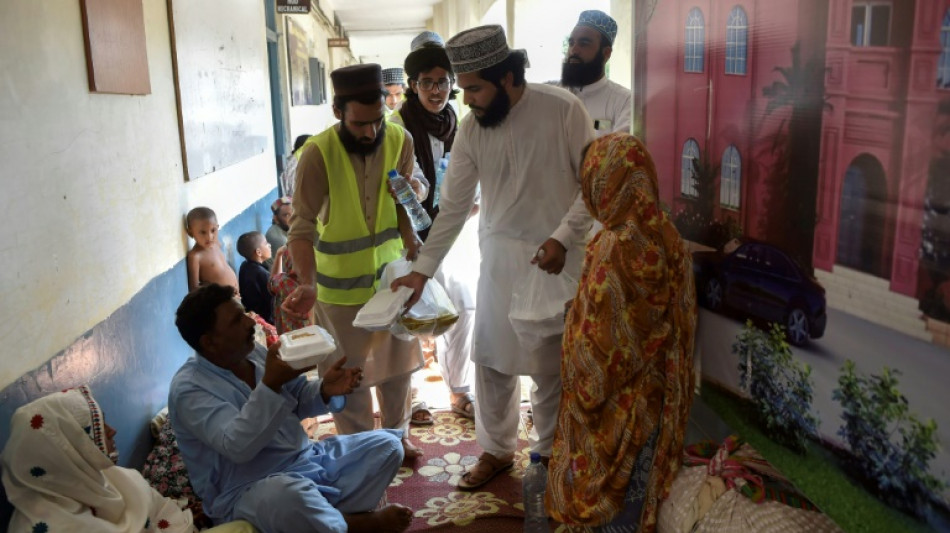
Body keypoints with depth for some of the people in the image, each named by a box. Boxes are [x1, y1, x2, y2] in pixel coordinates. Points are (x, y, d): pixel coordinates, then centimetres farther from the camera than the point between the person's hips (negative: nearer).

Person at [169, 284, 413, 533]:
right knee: (289, 496, -42)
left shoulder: (254, 353, 4)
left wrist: (325, 390, -11)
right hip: (248, 490, -8)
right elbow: (238, 446, -30)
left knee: (387, 445, 1)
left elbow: (298, 401, 11)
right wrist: (270, 384, -37)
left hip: (306, 459, 8)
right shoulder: (189, 389, -17)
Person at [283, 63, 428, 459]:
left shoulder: (400, 141, -10)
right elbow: (302, 227, -24)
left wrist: (408, 236, -12)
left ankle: (397, 434, 43)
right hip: (341, 286, -4)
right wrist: (307, 283, -39)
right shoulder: (318, 153, -22)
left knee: (397, 364, 20)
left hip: (392, 275, 4)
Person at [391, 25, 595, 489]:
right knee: (491, 356, 9)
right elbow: (453, 206, -3)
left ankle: (549, 447, 31)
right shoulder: (471, 130, -6)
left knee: (552, 359, 9)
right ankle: (496, 449, 29)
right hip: (500, 255, 3)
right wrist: (422, 269, -7)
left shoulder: (563, 109, -15)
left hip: (557, 254, -3)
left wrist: (564, 236, -17)